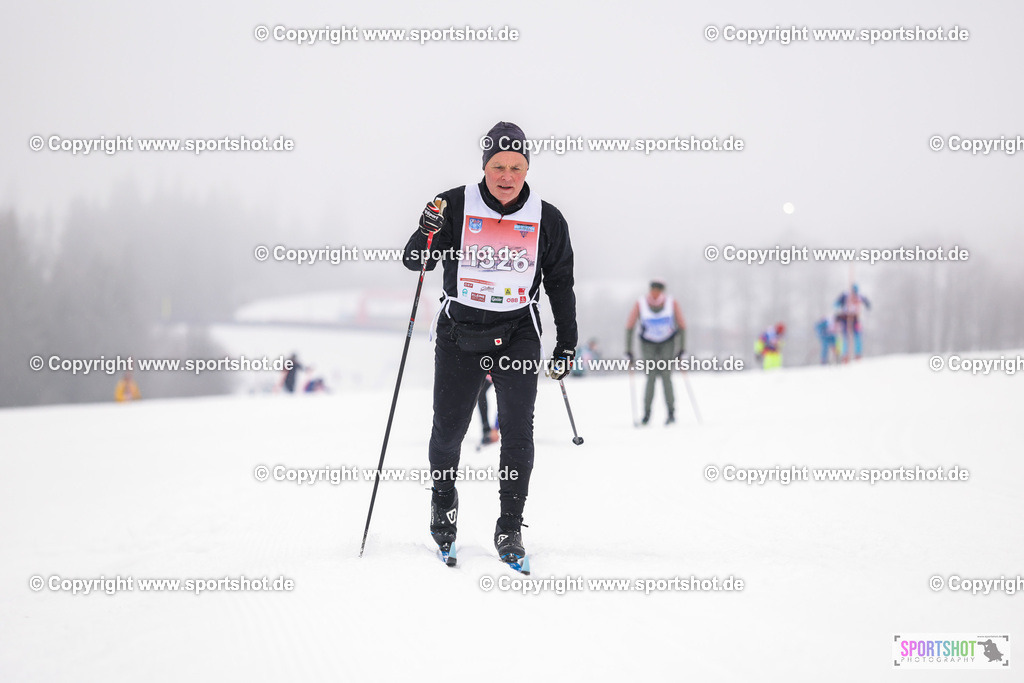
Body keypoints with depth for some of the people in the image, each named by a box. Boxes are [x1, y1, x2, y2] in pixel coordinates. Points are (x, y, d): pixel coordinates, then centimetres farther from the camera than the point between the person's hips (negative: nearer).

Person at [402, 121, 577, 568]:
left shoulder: (547, 221, 1)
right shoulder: (455, 207, -5)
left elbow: (561, 284, 11)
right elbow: (414, 262, -3)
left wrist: (566, 345, 11)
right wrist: (428, 232, -24)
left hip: (517, 334, 1)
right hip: (459, 332, -1)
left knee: (517, 430, -10)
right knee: (448, 429, 1)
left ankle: (510, 528, -1)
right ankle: (444, 498, 31)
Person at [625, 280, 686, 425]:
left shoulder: (672, 303, -15)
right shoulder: (640, 304, -17)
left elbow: (682, 325, -5)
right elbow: (629, 327, -9)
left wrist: (682, 348, -6)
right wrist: (628, 350, -10)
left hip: (668, 343, 0)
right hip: (648, 344, 0)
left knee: (666, 377, -12)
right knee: (651, 377, -13)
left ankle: (671, 413, -4)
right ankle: (646, 413, -4)